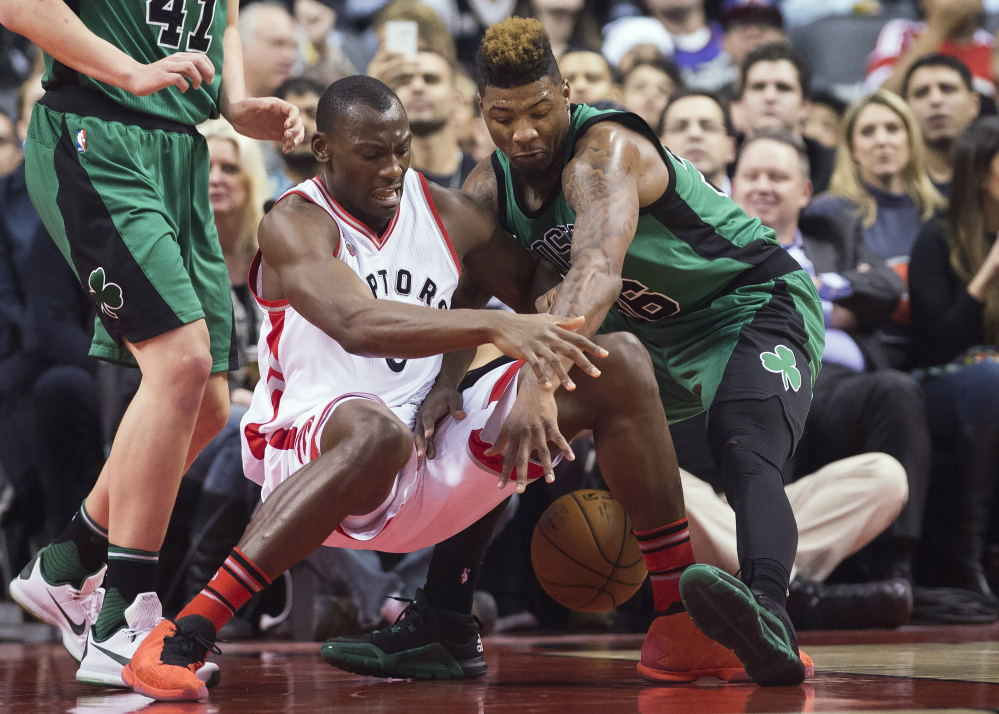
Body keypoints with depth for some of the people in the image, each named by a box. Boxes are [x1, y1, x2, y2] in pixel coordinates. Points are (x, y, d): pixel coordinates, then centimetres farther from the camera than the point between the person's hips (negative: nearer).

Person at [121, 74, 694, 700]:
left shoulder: (449, 214, 7)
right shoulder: (296, 225, -11)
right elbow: (357, 325, -31)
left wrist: (538, 389, -2)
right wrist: (493, 326, -42)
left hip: (435, 459, 6)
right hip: (312, 453, -6)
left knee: (620, 364, -5)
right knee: (378, 430, -44)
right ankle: (182, 640, -43)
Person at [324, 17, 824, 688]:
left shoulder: (604, 149, -32)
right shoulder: (489, 187, -6)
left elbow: (598, 272, -50)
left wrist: (542, 381, -63)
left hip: (754, 306, -8)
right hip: (647, 329, 9)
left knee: (746, 456, -38)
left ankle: (770, 622, -58)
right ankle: (439, 626, 7)